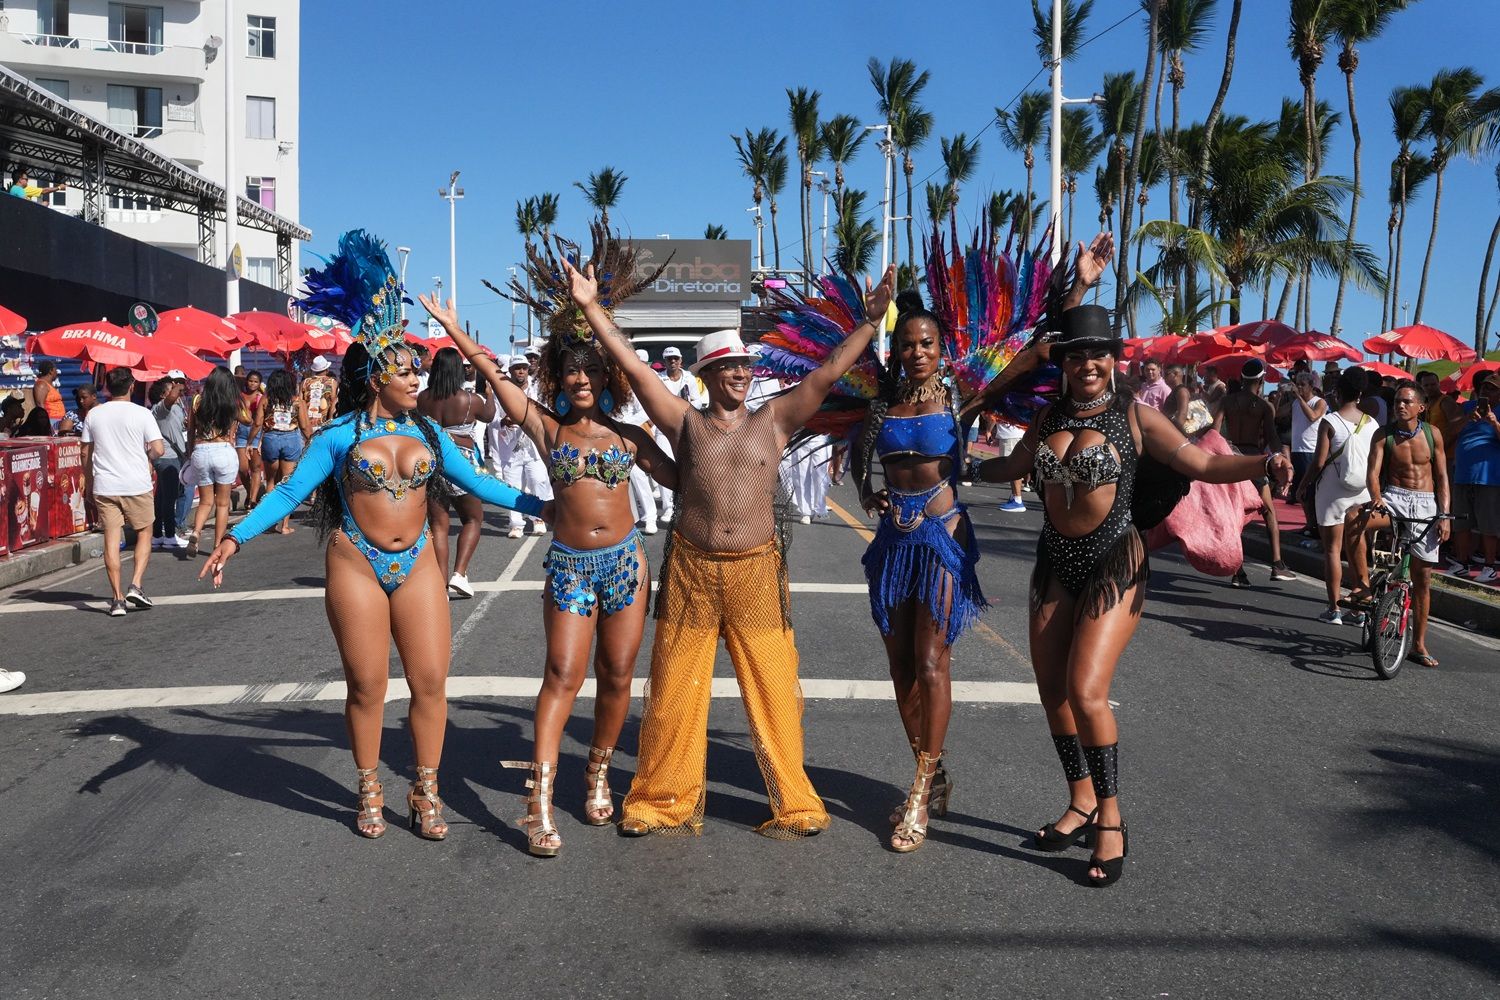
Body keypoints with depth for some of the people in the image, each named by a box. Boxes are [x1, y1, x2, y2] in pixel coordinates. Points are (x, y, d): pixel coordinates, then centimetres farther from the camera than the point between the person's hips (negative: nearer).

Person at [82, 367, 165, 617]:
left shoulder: (94, 414, 5)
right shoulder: (141, 414, -6)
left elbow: (86, 452, 9)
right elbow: (158, 449, -10)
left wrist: (88, 482, 20)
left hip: (104, 486, 3)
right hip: (137, 484, -2)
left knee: (111, 539, 3)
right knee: (144, 533, 13)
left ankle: (117, 598, 3)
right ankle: (135, 586, -3)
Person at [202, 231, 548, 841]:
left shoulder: (428, 433, 7)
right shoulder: (340, 436, -4)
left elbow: (477, 483, 10)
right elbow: (290, 492, -6)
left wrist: (540, 505, 5)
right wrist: (236, 536, -17)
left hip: (416, 565, 3)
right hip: (356, 566, -3)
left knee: (431, 681, 0)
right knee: (367, 686, 4)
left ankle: (425, 793, 15)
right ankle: (370, 794, 22)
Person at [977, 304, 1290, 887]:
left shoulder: (1135, 417, -6)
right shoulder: (1050, 418, 9)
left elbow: (1203, 464, -11)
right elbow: (1012, 467, 25)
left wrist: (1265, 463, -25)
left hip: (1113, 566, -6)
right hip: (1056, 565, 6)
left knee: (1085, 691, -17)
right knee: (1051, 692, 9)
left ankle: (1110, 819, 0)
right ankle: (1081, 805, 27)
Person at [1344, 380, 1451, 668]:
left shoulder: (1432, 434, 2)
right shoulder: (1384, 435, -2)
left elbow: (1442, 477, 4)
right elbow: (1373, 472, -11)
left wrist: (1444, 515, -4)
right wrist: (1376, 499, -31)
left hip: (1426, 504, 1)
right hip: (1394, 498, -1)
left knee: (1422, 577, 4)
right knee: (1354, 518, -35)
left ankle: (1419, 644, 13)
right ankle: (1363, 584, -23)